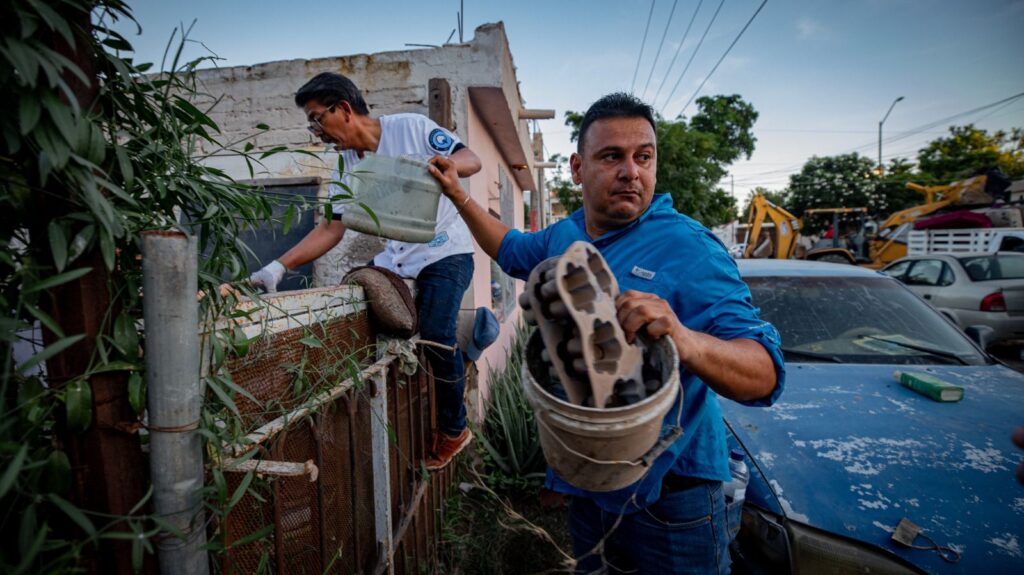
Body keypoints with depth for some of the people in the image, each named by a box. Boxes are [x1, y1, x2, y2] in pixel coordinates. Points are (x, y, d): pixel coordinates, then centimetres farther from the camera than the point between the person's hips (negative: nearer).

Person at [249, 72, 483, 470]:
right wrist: (279, 267, -7)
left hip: (445, 252, -6)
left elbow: (472, 160, -10)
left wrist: (442, 164, -33)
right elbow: (331, 228, 3)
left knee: (436, 336, -19)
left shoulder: (412, 128, -7)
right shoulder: (345, 168, 7)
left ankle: (454, 430, 3)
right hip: (396, 259, 7)